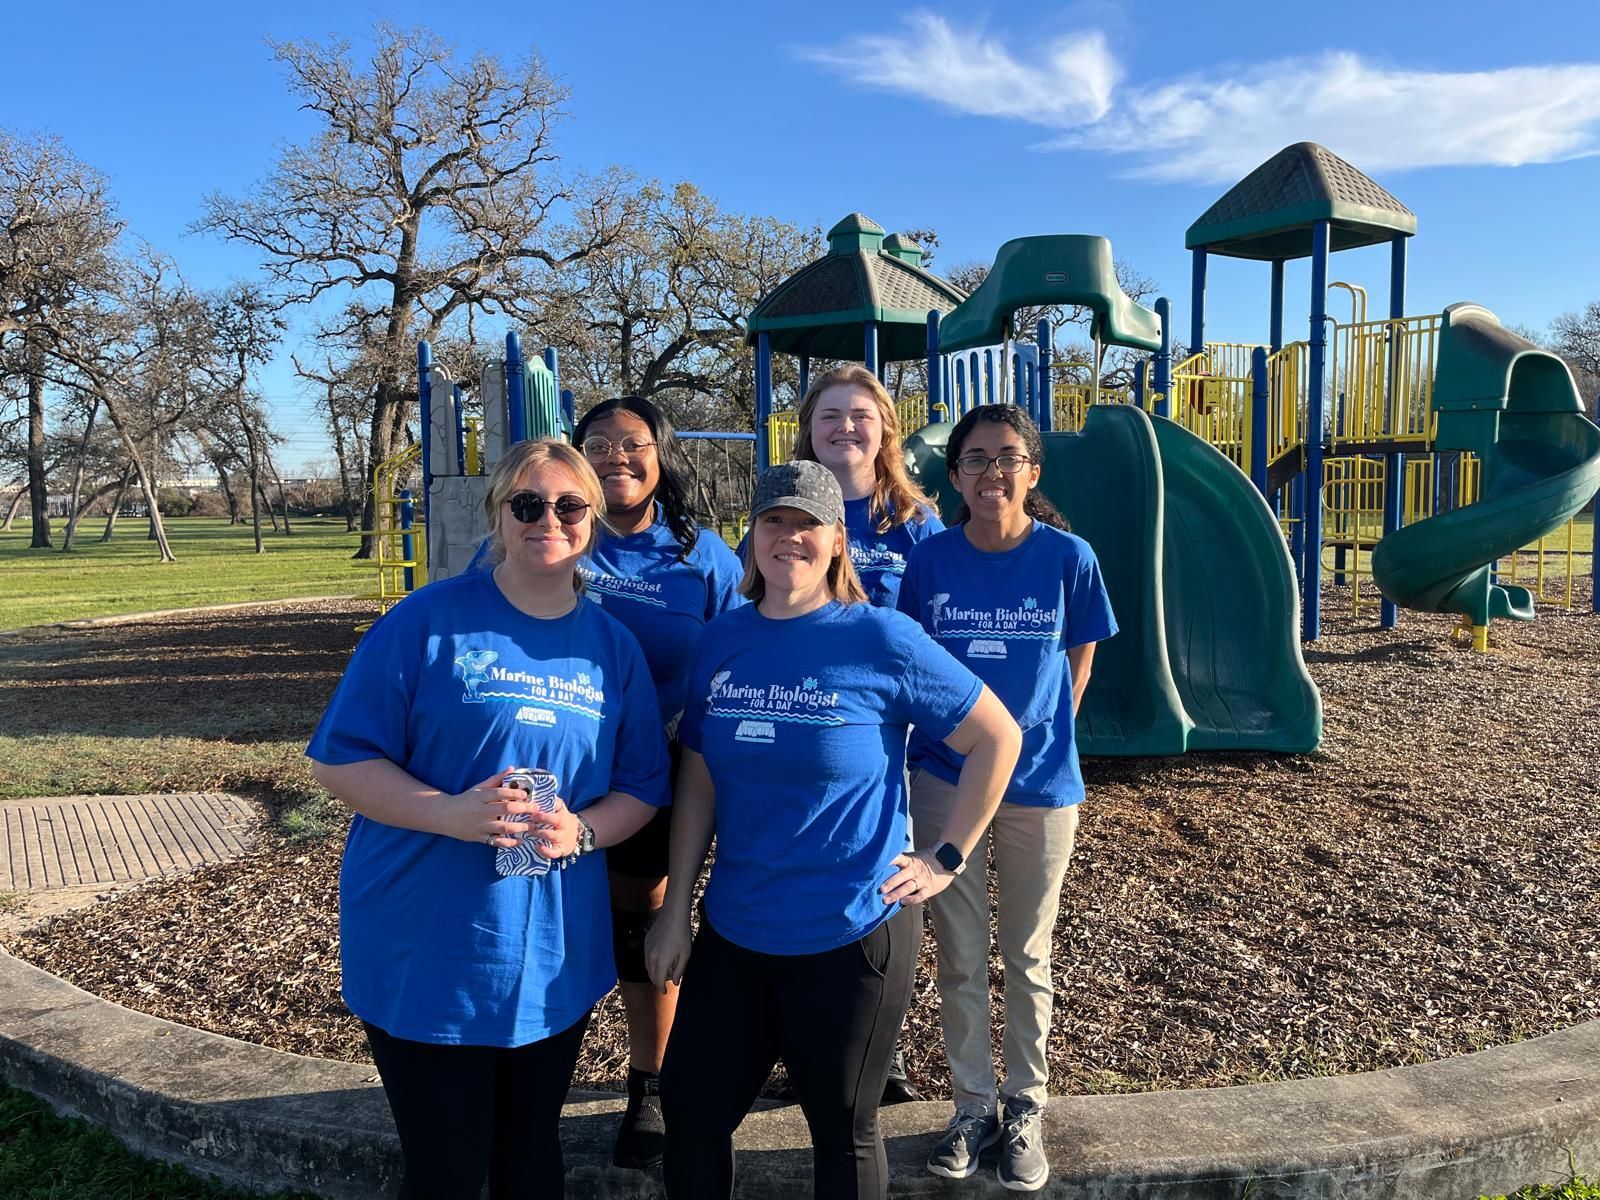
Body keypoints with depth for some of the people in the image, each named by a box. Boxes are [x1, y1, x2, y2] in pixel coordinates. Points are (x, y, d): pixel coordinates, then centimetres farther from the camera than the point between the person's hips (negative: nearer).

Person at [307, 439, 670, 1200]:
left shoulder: (614, 646, 4)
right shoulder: (429, 619, -8)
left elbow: (642, 788, 7)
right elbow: (338, 760, -9)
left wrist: (581, 830, -13)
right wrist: (449, 813, -24)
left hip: (557, 957, 4)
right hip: (427, 956, -3)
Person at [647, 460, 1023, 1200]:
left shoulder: (880, 640, -13)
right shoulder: (721, 640, 1)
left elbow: (998, 737, -6)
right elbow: (698, 784, 6)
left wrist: (947, 856, -8)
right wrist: (676, 912, 6)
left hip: (851, 937, -4)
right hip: (732, 932, 5)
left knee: (843, 1131, 16)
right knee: (691, 1108, 17)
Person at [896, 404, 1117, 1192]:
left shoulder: (1068, 557, -9)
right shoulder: (930, 560, -7)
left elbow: (1079, 660, 3)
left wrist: (1042, 734, 2)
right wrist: (935, 736, 1)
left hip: (1041, 784, -1)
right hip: (946, 781, 1)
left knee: (1027, 957, 14)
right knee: (959, 956, 11)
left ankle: (1025, 1110, 33)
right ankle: (974, 1104, 30)